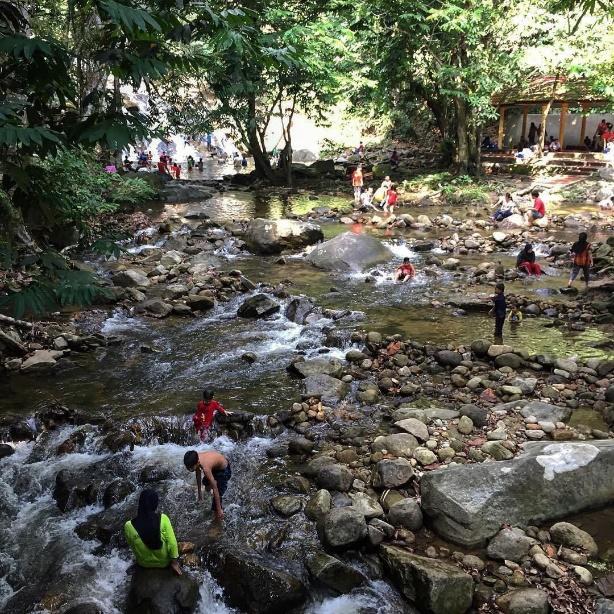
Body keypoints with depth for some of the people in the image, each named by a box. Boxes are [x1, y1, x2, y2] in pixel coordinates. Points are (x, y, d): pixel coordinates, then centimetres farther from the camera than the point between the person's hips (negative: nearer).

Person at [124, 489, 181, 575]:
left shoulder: (129, 526, -25)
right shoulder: (163, 519, -27)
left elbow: (132, 546, -6)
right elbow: (172, 542, -20)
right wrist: (174, 561, -4)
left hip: (144, 564, 1)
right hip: (164, 562, -1)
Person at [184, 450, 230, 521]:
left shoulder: (205, 468, -44)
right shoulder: (196, 459, -24)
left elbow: (215, 489, -36)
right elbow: (198, 473, 0)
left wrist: (219, 509, -29)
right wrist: (199, 490, 10)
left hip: (224, 470, -8)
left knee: (217, 494, -13)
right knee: (206, 482, 33)